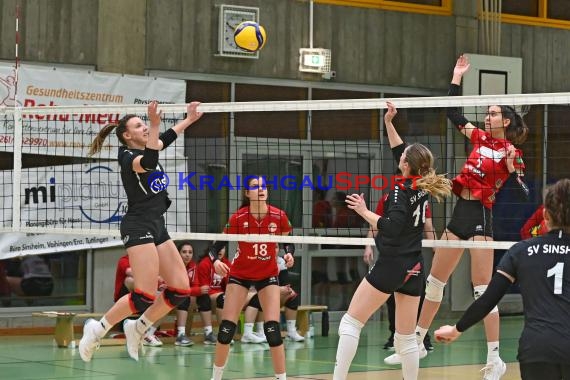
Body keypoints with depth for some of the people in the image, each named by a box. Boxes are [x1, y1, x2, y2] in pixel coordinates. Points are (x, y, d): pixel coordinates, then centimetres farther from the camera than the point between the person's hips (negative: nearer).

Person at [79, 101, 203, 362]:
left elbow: (166, 138, 35)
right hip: (138, 227, -9)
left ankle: (138, 327, 13)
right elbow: (148, 163, -35)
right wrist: (155, 125, -42)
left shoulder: (146, 149, 14)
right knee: (145, 296, -17)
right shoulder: (129, 158, -12)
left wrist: (188, 120, 39)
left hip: (157, 227, 9)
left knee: (181, 289, 1)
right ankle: (97, 329, -1)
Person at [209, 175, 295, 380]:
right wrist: (216, 261, -32)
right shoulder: (238, 218, -18)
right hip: (240, 275, 0)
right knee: (227, 328, -5)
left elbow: (288, 242, 3)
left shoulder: (279, 216, -15)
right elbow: (216, 246, -12)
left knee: (273, 329, -13)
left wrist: (289, 254, -18)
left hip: (268, 275, 0)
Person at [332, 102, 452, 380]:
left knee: (350, 323, -2)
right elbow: (400, 152, 23)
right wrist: (389, 123, 24)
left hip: (391, 266, -7)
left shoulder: (401, 191, -12)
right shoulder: (422, 187, 9)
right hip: (414, 269, 7)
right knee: (406, 337, 10)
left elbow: (391, 228, -24)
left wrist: (364, 212, -14)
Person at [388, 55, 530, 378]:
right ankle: (417, 343, 24)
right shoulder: (481, 138, 11)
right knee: (434, 282, 13)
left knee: (482, 290, -9)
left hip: (481, 217, -7)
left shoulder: (513, 153, -5)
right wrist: (457, 76, 15)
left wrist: (510, 166, -21)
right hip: (460, 214, 7)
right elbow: (453, 113, 17)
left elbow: (524, 194, -10)